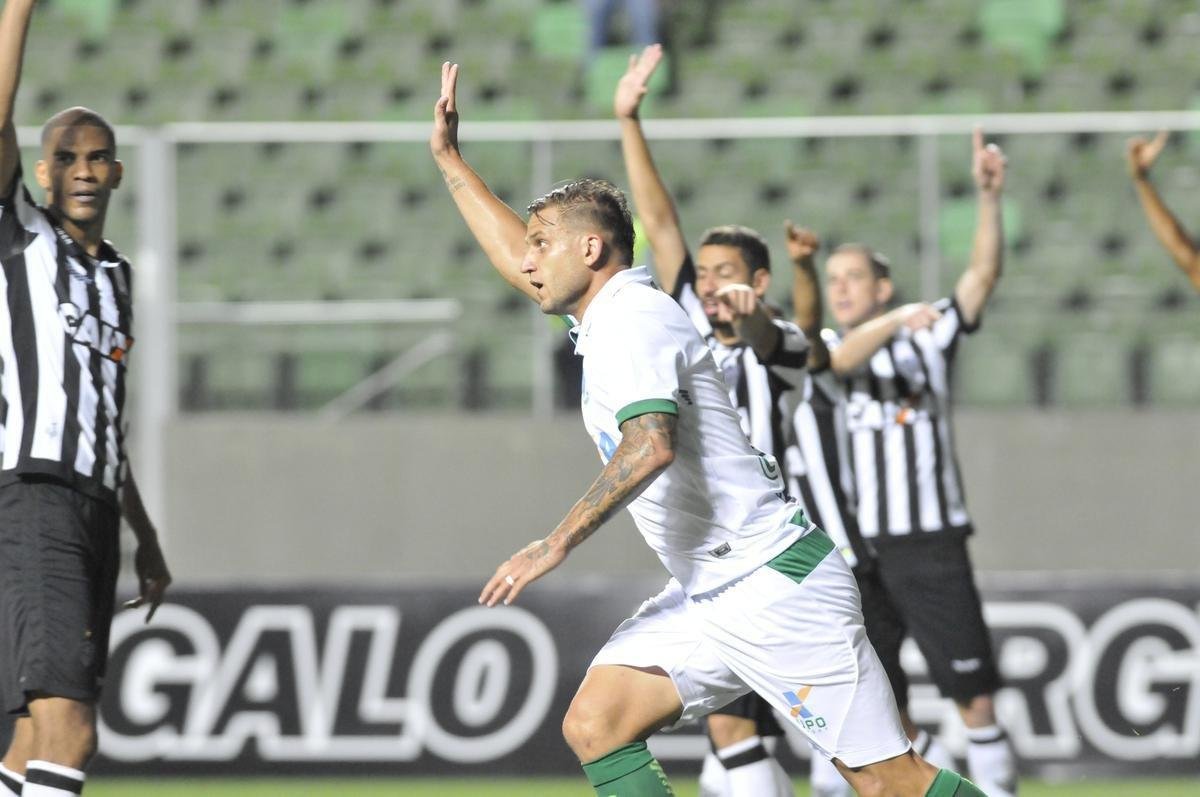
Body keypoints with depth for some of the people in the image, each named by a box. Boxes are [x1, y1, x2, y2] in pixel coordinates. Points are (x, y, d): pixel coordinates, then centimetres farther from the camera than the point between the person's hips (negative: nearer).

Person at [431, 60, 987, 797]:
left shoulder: (632, 321, -14)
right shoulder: (607, 315, 16)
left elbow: (649, 447, -30)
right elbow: (524, 265, 35)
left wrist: (555, 546, -29)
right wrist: (450, 160, 39)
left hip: (777, 585, -10)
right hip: (706, 597, 10)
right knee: (594, 724, -6)